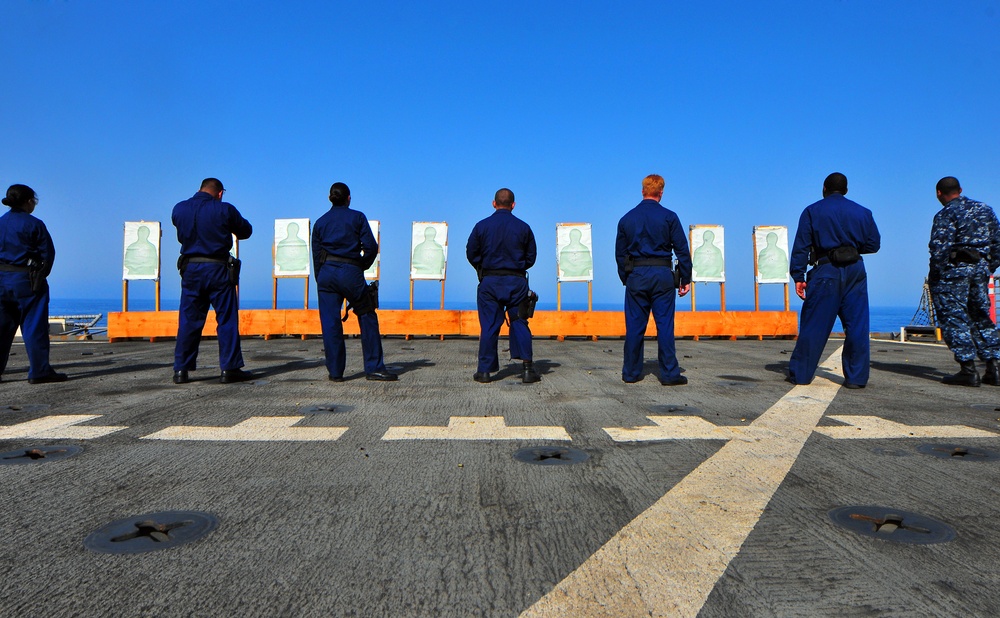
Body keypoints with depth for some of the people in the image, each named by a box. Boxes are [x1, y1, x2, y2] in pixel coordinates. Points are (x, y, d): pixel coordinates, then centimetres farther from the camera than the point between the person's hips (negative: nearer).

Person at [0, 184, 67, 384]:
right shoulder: (33, 224, -8)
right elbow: (48, 253, -8)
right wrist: (40, 275, 6)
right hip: (26, 279, -6)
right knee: (34, 326, -2)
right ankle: (39, 371, -2)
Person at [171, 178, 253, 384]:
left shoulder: (179, 209, 4)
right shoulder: (225, 210, -7)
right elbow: (246, 231, 6)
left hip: (190, 269, 4)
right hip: (218, 269, -3)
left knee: (188, 320, 9)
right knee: (227, 319, 3)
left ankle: (181, 369, 11)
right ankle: (229, 369, 3)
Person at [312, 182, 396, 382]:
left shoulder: (320, 222, 14)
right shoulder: (357, 217, 5)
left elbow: (316, 255, 13)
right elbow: (371, 247, -3)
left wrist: (321, 281, 18)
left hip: (326, 272, 3)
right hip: (350, 272, -3)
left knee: (330, 322, 5)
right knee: (367, 317, 6)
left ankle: (335, 371, 7)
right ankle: (374, 368, 5)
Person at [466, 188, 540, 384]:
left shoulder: (482, 226, 0)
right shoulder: (523, 227, 2)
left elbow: (471, 254, 3)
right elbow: (531, 257, 6)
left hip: (490, 281, 0)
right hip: (517, 282, 0)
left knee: (489, 327, 4)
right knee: (519, 324, 7)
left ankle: (484, 370, 7)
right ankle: (527, 368, 3)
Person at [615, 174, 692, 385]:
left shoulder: (626, 219, 8)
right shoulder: (669, 217, 0)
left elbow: (619, 254, 11)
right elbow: (682, 250, -1)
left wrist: (625, 279, 18)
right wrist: (685, 279, 5)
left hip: (635, 275, 2)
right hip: (662, 275, -2)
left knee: (634, 326, 6)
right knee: (665, 325, 1)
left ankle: (631, 373, 12)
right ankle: (669, 374, 4)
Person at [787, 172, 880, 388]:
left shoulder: (812, 211, 4)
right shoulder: (862, 212, 12)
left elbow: (801, 246, -3)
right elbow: (874, 244, 10)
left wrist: (798, 276, -3)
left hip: (826, 271, -2)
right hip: (855, 271, 3)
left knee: (813, 325, 0)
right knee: (857, 325, 5)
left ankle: (800, 374, 4)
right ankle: (856, 377, 7)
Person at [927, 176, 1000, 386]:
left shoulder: (946, 214, -9)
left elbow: (939, 248, -16)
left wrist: (934, 276, -8)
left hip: (955, 268, -7)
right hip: (981, 268, 7)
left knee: (954, 317, -3)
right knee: (981, 317, 14)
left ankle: (968, 370, -7)